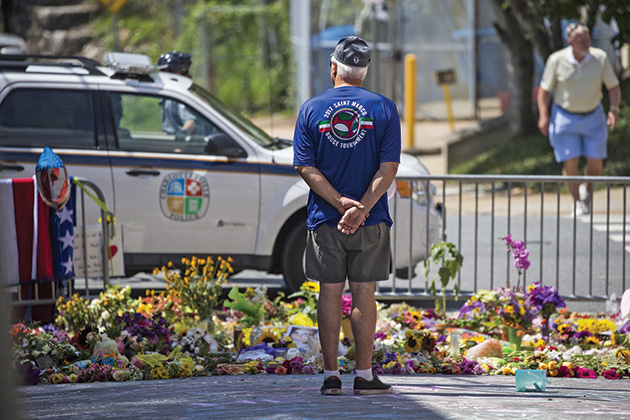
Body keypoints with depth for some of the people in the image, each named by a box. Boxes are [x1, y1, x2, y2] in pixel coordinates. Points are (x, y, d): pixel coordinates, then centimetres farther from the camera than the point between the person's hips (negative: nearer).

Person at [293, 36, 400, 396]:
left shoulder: (312, 109, 1)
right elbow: (389, 167, -10)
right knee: (364, 293, 4)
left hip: (325, 219, 1)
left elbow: (306, 168, -5)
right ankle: (365, 375, 5)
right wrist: (361, 208, -15)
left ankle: (331, 375, 7)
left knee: (330, 293, 6)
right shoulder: (384, 108, -1)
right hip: (372, 223, -1)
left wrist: (341, 203, -11)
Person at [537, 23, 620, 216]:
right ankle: (578, 201, 12)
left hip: (593, 118, 2)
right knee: (570, 163, -8)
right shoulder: (556, 60, -13)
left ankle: (587, 190, 32)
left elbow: (613, 86, -1)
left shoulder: (600, 58, -9)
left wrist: (614, 109, -17)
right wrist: (543, 116, -13)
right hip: (565, 118, -1)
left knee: (595, 163, 0)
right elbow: (544, 89, -2)